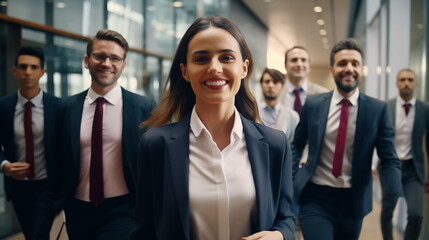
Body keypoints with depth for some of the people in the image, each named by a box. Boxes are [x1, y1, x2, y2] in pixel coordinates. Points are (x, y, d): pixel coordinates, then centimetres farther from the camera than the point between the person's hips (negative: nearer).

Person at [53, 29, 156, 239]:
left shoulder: (144, 107, -5)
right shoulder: (66, 107, 3)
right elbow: (60, 159, 10)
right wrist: (58, 201, 8)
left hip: (122, 212, -3)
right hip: (77, 211, 3)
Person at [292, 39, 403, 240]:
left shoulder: (378, 109, -4)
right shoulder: (313, 104, -1)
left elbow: (389, 160, -5)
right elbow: (296, 145, 8)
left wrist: (394, 199, -21)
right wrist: (289, 181, -4)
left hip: (353, 201, 1)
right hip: (315, 198, -1)